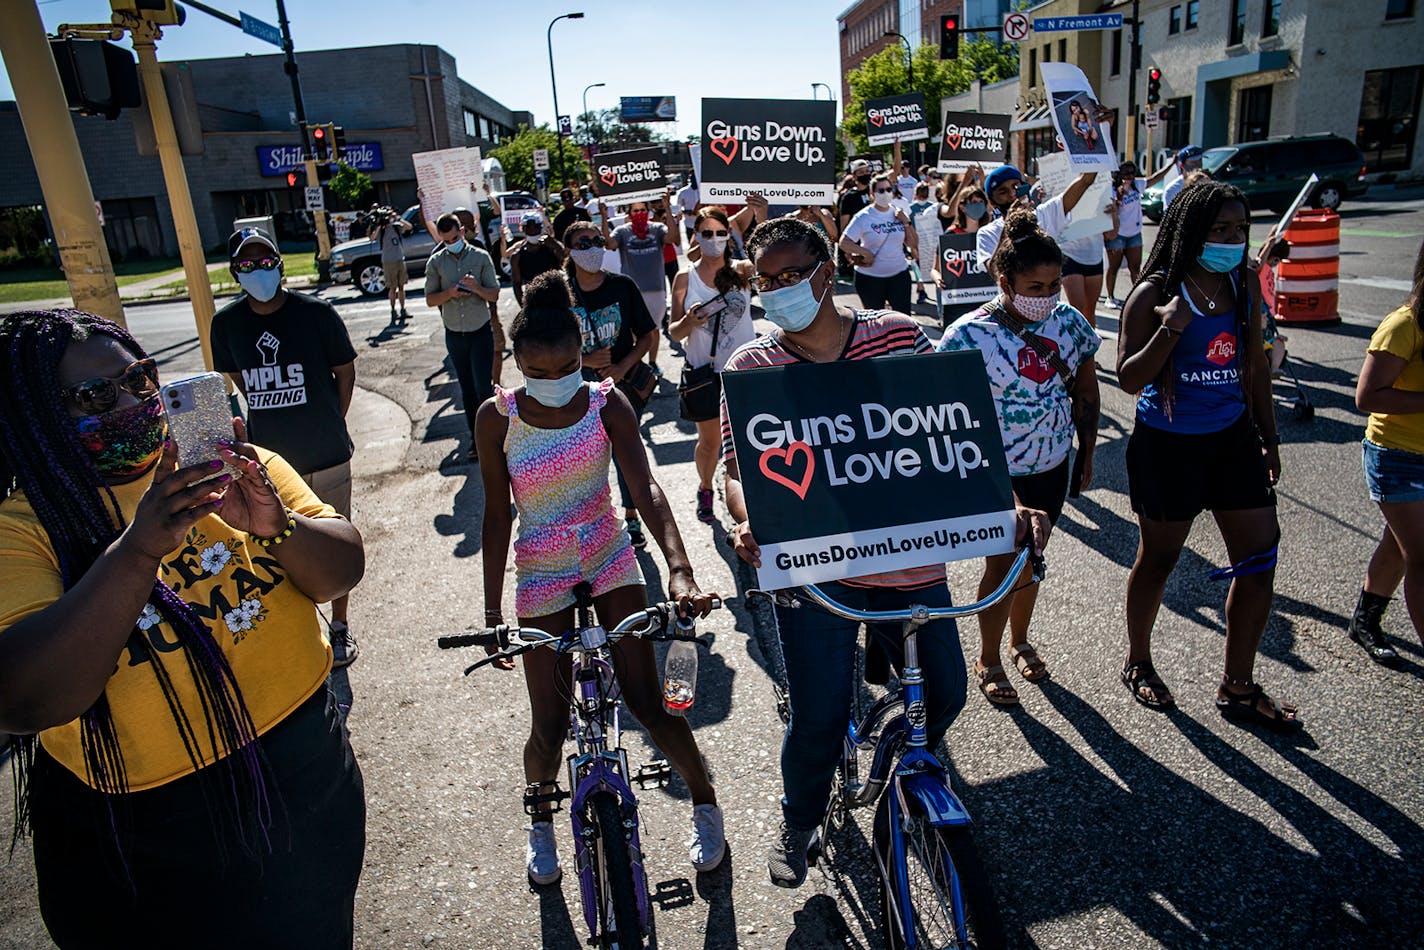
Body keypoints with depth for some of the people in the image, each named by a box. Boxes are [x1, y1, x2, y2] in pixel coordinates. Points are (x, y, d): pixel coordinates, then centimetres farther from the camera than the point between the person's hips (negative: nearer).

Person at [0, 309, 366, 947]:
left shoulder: (240, 470, -3)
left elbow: (341, 573, -9)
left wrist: (277, 526, -29)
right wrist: (137, 548, -37)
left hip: (306, 783, 3)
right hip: (142, 837, -3)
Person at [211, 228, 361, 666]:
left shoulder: (316, 312, -9)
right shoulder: (226, 322, -1)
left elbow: (345, 370, 2)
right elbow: (237, 377, 15)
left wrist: (329, 424, 4)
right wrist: (277, 418, 12)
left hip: (328, 456, -2)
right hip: (268, 459, 2)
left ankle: (340, 626, 28)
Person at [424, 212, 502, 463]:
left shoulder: (481, 257, -2)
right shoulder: (436, 262, 3)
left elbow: (494, 295, -2)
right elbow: (430, 299, 3)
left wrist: (477, 288, -22)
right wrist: (450, 293, -15)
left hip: (481, 332, -2)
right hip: (454, 335, 3)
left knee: (483, 387, -10)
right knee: (467, 390, 10)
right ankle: (476, 439, 20)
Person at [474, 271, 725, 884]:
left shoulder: (606, 405, -10)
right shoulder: (497, 418, -9)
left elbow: (646, 491, -20)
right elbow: (497, 517, -3)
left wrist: (680, 572, -35)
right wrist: (493, 612, -2)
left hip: (610, 563, 0)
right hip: (541, 578, 0)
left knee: (648, 703, 1)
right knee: (550, 726, 5)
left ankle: (706, 806, 28)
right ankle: (540, 822, 38)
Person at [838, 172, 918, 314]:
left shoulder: (899, 214, 5)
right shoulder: (864, 217, -7)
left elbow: (913, 244, 6)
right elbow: (844, 242, -11)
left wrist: (906, 223, -6)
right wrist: (865, 252, -20)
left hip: (899, 274, 3)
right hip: (870, 277, -3)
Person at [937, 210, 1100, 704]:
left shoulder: (1069, 321, -5)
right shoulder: (969, 335, -21)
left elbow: (1085, 390, 8)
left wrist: (1087, 454, 11)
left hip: (1052, 465, 5)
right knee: (1003, 562, 3)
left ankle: (1019, 641, 42)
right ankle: (987, 660, 24)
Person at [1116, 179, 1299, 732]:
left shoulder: (1243, 283, 3)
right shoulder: (1155, 293, -13)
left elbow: (1255, 364, 12)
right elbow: (1128, 380, -15)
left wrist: (1269, 437, 15)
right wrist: (1170, 330, -29)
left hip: (1233, 437, 6)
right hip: (1168, 444, -6)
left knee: (1260, 558, 6)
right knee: (1159, 558, 9)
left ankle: (1238, 690, 23)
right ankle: (1138, 663, 33)